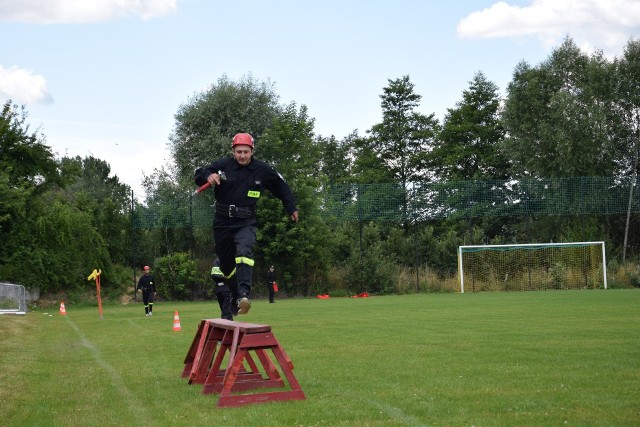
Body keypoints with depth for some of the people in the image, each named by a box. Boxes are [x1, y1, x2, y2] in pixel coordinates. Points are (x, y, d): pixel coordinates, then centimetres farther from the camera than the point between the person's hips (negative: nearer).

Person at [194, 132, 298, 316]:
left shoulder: (262, 170, -1)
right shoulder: (223, 165, -5)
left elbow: (281, 186, 15)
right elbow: (198, 175, -4)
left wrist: (291, 208, 21)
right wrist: (208, 176, -27)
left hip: (246, 223, -2)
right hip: (222, 222, 2)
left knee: (244, 251, -29)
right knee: (226, 264, 9)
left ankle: (244, 295, -42)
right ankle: (236, 295, 31)